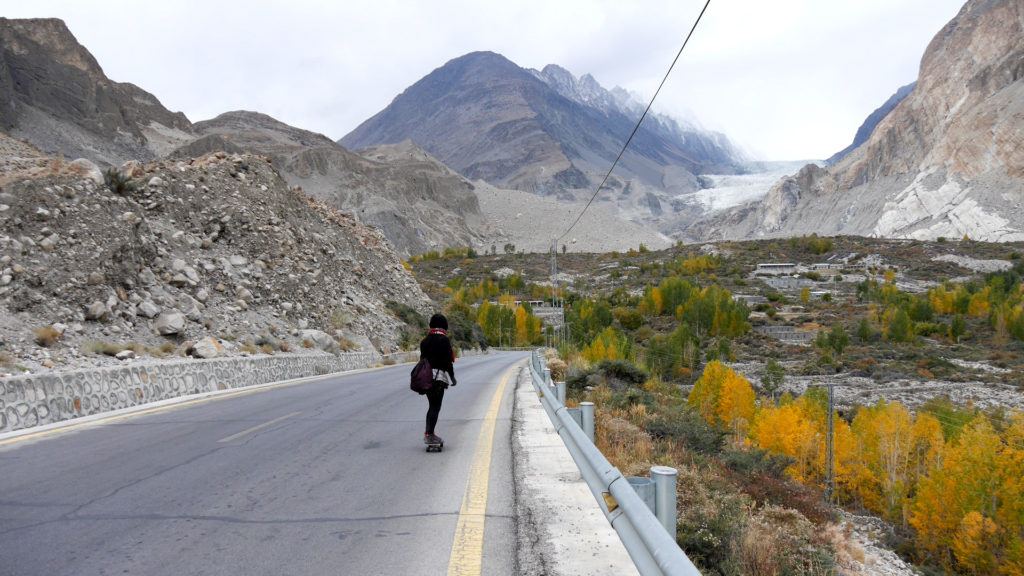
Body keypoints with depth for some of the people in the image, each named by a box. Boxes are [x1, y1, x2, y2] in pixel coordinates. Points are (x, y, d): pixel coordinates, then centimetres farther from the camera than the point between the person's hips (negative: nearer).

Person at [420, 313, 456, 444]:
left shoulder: (425, 341, 13)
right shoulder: (444, 340, -8)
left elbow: (422, 359, 16)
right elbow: (447, 361, -11)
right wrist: (452, 377, -4)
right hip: (439, 377, -7)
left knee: (432, 405, 17)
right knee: (435, 407, -5)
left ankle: (428, 432, 19)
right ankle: (429, 435, -8)